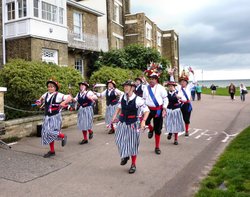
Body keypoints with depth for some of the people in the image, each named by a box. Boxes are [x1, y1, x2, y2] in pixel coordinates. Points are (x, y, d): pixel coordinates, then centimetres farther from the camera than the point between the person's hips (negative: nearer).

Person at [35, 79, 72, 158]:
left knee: (52, 131, -18)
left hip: (55, 117, -6)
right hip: (47, 117, 7)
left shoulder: (58, 95, -11)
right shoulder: (46, 94, 8)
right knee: (47, 133, 8)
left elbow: (70, 97, -18)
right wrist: (39, 101, 14)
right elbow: (42, 98, 32)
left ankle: (63, 136, 14)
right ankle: (52, 151, 21)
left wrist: (63, 102, -31)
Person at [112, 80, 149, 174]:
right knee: (120, 141, 9)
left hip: (133, 124, -4)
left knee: (132, 144, 8)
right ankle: (125, 156, 41)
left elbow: (146, 111, -14)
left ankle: (133, 164, 27)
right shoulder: (122, 97, -3)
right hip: (122, 123, 4)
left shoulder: (137, 99, -17)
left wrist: (143, 121, -27)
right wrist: (115, 116, 5)